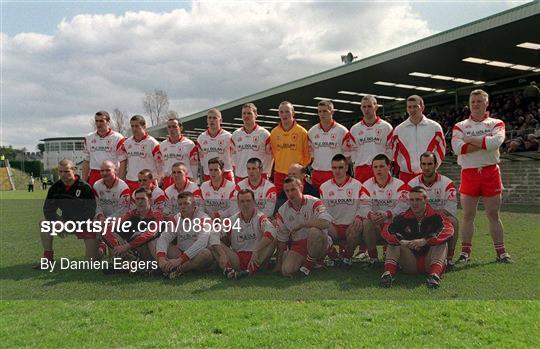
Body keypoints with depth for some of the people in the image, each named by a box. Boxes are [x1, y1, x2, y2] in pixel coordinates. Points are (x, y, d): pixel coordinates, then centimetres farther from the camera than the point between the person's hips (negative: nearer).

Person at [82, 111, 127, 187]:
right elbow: (86, 161, 17)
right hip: (93, 177, 4)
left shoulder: (117, 138, -4)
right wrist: (84, 181, 11)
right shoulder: (88, 138, 12)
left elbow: (123, 162, -4)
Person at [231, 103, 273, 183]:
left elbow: (270, 155, 4)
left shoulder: (264, 134, -1)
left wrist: (266, 173, 1)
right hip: (239, 176, 4)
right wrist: (235, 170, 12)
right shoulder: (235, 134, 10)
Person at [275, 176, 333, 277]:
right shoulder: (282, 211, 3)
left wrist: (301, 225, -23)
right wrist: (279, 263, 10)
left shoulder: (313, 202, -11)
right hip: (298, 245, 4)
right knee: (286, 270, -21)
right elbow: (281, 239, 9)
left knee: (314, 231, -36)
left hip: (318, 243, -3)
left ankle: (307, 265, -14)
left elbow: (326, 223, -29)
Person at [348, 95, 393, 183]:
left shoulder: (386, 127, 4)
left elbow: (390, 150, 4)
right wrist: (355, 165, 5)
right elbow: (353, 151, 13)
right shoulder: (354, 129, 11)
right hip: (360, 170, 2)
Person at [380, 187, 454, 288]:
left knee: (441, 242, -22)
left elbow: (448, 230, -24)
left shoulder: (435, 216, -4)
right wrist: (402, 242, -35)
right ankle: (389, 273, -33)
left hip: (429, 263, -1)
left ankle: (435, 274, -40)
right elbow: (386, 230, -15)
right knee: (394, 240, -15)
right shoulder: (403, 217, 0)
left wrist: (425, 241, -35)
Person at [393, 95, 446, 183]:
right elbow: (395, 152, 13)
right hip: (406, 175, 1)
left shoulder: (434, 127, 3)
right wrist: (402, 167, 6)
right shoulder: (399, 129, 5)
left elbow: (441, 149, 8)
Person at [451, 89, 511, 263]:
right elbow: (457, 147, -12)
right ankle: (465, 252, 14)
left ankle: (501, 252, 15)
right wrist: (484, 143, -12)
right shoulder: (460, 126, 8)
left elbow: (497, 141, -17)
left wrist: (470, 140, -10)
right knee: (468, 215, 5)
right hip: (469, 173, 1)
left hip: (491, 172, 0)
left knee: (493, 215, 6)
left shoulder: (496, 124, 6)